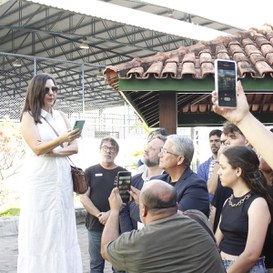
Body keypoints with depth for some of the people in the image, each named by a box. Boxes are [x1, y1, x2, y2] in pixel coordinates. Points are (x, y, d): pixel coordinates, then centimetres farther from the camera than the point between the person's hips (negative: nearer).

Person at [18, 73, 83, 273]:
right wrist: (62, 140, -28)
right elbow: (37, 148, -13)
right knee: (40, 231, -3)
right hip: (40, 181, -4)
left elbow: (75, 147, 8)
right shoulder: (29, 116, -1)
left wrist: (57, 151, -11)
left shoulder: (61, 116, 13)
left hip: (62, 179, 4)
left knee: (62, 229, 4)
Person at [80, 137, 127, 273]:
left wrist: (110, 214, -15)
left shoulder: (123, 173, 5)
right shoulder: (90, 171, 7)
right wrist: (99, 215, -12)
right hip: (95, 226, 1)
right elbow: (84, 197, 0)